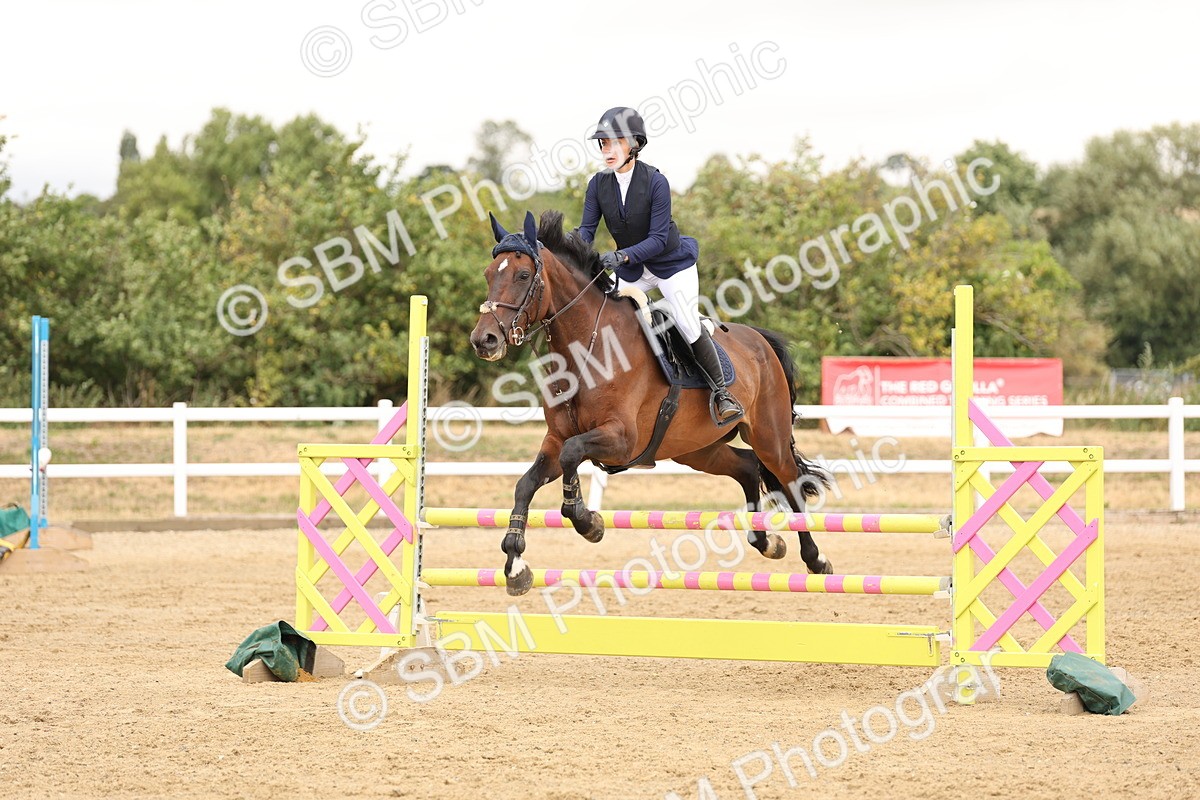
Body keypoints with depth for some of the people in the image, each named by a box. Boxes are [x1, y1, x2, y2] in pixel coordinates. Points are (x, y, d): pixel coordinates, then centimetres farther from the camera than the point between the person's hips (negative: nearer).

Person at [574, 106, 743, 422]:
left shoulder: (656, 182, -22)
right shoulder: (598, 184, -8)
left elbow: (658, 238, -24)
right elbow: (587, 229, -10)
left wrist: (623, 255, -39)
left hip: (672, 264, -5)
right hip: (630, 270, 5)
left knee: (690, 328, -10)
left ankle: (721, 393, 7)